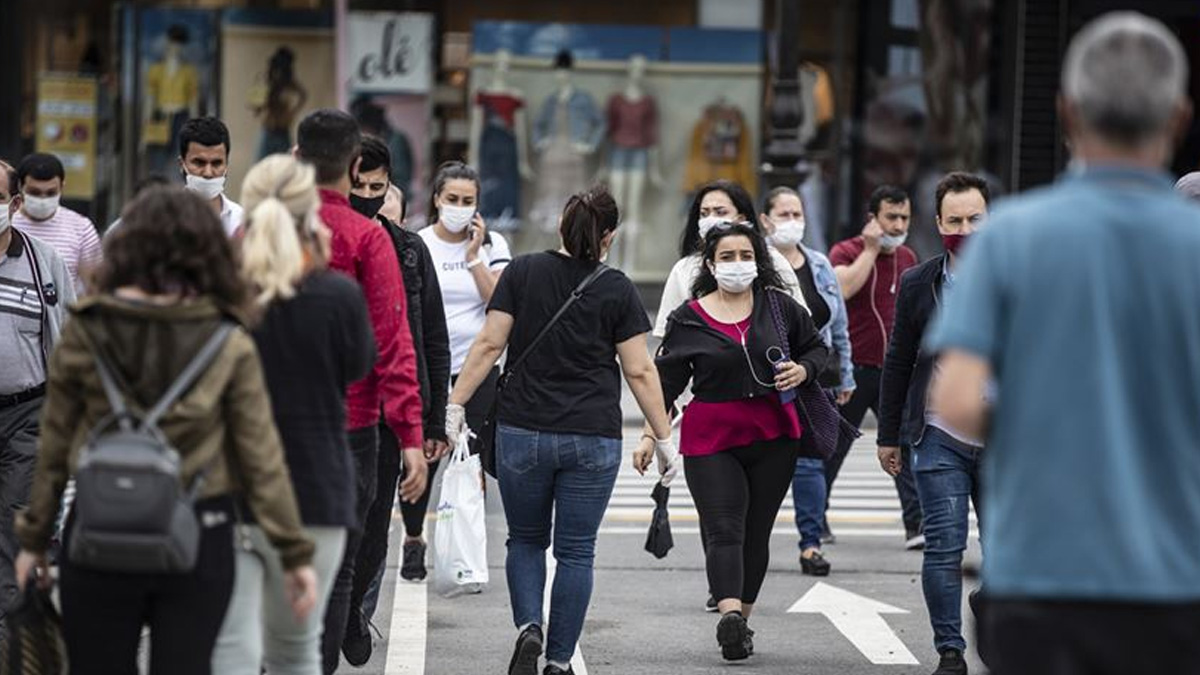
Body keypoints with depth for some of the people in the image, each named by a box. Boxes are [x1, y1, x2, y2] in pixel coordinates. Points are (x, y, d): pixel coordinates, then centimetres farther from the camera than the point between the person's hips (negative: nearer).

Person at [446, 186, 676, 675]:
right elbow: (640, 371, -1)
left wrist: (455, 405, 2)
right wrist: (663, 438, 6)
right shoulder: (618, 290, -1)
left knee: (525, 541, 17)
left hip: (522, 434, 1)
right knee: (576, 551, 7)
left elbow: (489, 346, -3)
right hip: (593, 440, -1)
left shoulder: (523, 273, 0)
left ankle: (528, 629, -5)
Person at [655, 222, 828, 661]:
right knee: (723, 530, -15)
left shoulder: (779, 307, 4)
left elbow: (817, 346, 18)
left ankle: (740, 623, 17)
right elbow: (665, 379, 3)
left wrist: (802, 370, -4)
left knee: (756, 533, 8)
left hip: (773, 435, 2)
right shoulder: (688, 318, 0)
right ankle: (730, 615, -32)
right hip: (711, 437, -2)